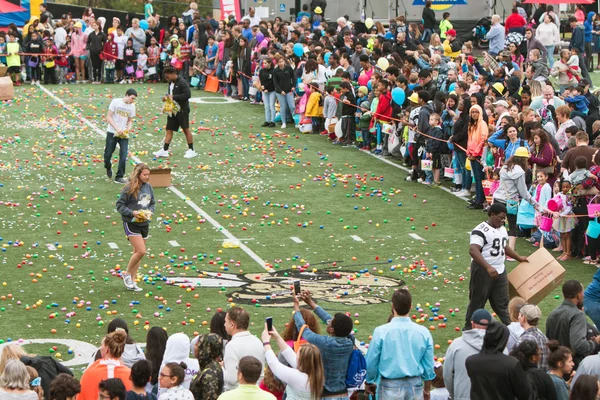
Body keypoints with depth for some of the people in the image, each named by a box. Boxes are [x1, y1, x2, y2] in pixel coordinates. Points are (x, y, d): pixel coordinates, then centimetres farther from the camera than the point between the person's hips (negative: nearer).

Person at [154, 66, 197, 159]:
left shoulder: (182, 82, -16)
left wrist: (173, 97, -23)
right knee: (169, 129, 6)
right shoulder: (171, 83, 11)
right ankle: (165, 150, 8)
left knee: (186, 129, 1)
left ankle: (191, 150, 10)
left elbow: (187, 95, -23)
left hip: (182, 110, -8)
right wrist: (166, 97, 2)